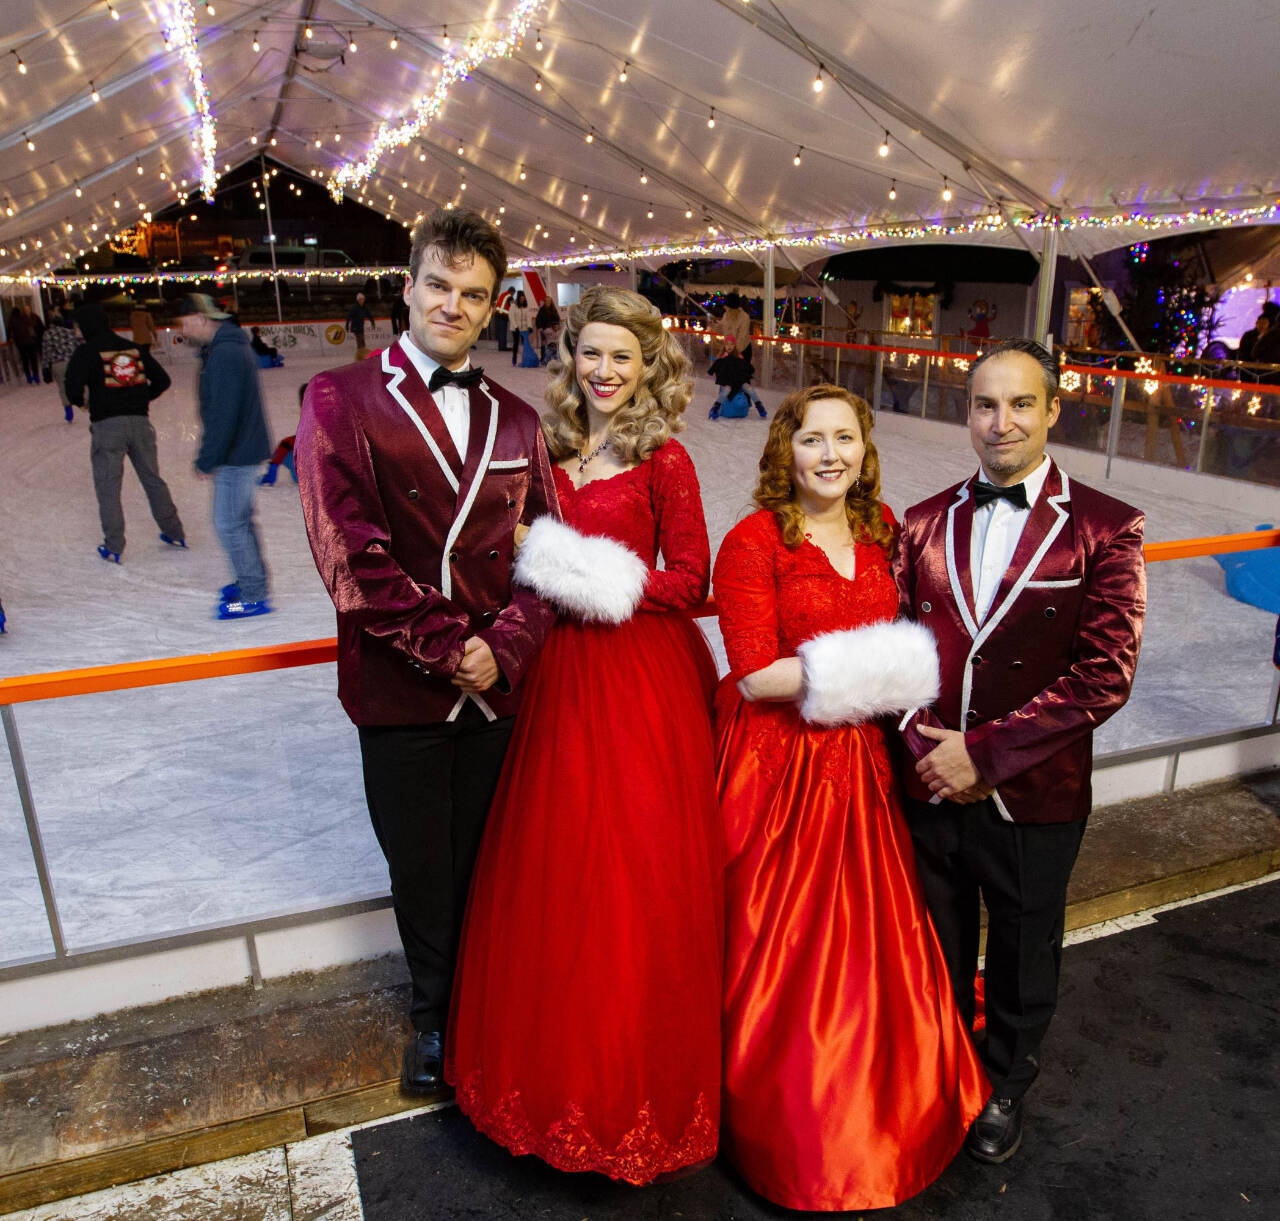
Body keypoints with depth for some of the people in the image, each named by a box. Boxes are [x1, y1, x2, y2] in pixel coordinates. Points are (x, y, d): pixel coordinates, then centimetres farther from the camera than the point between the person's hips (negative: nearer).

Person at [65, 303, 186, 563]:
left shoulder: (86, 352, -5)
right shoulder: (134, 348, 9)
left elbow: (74, 387, -13)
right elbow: (162, 380, 10)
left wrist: (79, 402, 7)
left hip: (107, 425, -4)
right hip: (139, 422, 4)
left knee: (108, 487, 5)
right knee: (153, 480, 16)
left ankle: (113, 547, 9)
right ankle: (174, 533, 23)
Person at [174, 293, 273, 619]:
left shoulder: (224, 354, -21)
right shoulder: (231, 345, 13)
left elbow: (222, 415, -25)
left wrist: (207, 459, -18)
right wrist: (210, 455, 20)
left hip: (237, 454, -10)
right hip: (244, 449, 10)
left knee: (229, 523, -4)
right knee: (240, 519, 20)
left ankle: (254, 597, 4)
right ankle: (252, 580, 34)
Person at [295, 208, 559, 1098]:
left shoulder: (514, 418, 9)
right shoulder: (340, 400, -3)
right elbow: (348, 550, -12)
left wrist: (504, 647, -10)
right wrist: (445, 648, -14)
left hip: (497, 684, 3)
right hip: (399, 690, -2)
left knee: (486, 865, 15)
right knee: (420, 872, 15)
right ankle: (436, 1015, 41)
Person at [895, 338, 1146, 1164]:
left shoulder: (1105, 528, -10)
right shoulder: (925, 523, 1)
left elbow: (1105, 674, -16)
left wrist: (985, 752, -19)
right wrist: (925, 745, -13)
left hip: (1034, 794, -2)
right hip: (931, 785, 3)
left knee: (1023, 958, 20)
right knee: (938, 950, 21)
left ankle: (1004, 1089, 48)